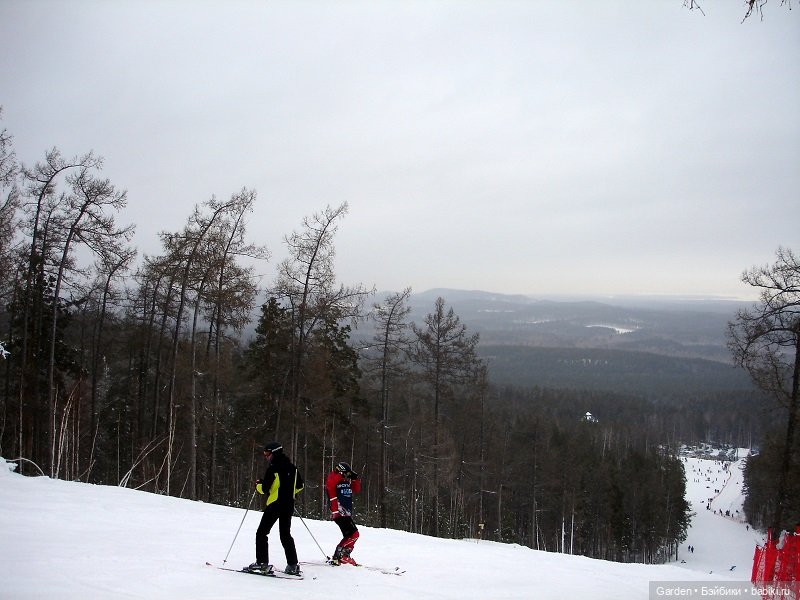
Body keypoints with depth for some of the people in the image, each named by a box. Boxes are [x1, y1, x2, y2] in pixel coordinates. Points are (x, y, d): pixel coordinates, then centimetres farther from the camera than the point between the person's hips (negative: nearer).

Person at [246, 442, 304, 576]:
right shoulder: (292, 468, 9)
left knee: (262, 533, 3)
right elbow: (299, 486, 17)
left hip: (274, 504, -7)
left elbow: (264, 489, -15)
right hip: (288, 506, 7)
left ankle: (262, 563, -4)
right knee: (286, 534, 13)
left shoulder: (273, 468, -13)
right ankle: (293, 565, 8)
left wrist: (258, 484, 5)